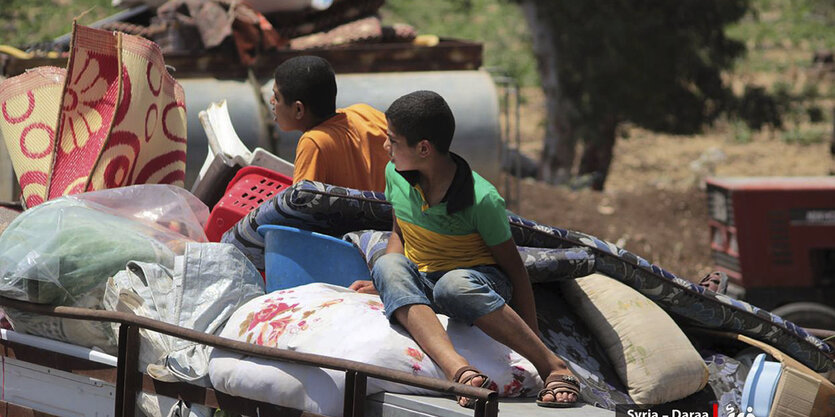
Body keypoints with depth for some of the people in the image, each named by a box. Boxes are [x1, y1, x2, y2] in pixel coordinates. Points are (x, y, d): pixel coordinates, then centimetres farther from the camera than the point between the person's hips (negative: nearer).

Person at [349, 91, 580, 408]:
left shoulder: (482, 200, -17)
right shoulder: (395, 175, -1)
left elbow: (514, 270, -12)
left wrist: (536, 344, -14)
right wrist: (384, 282, -3)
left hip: (479, 279, -5)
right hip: (418, 281, 5)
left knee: (453, 285, -42)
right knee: (388, 266, -32)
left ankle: (553, 366, -34)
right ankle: (458, 370, -53)